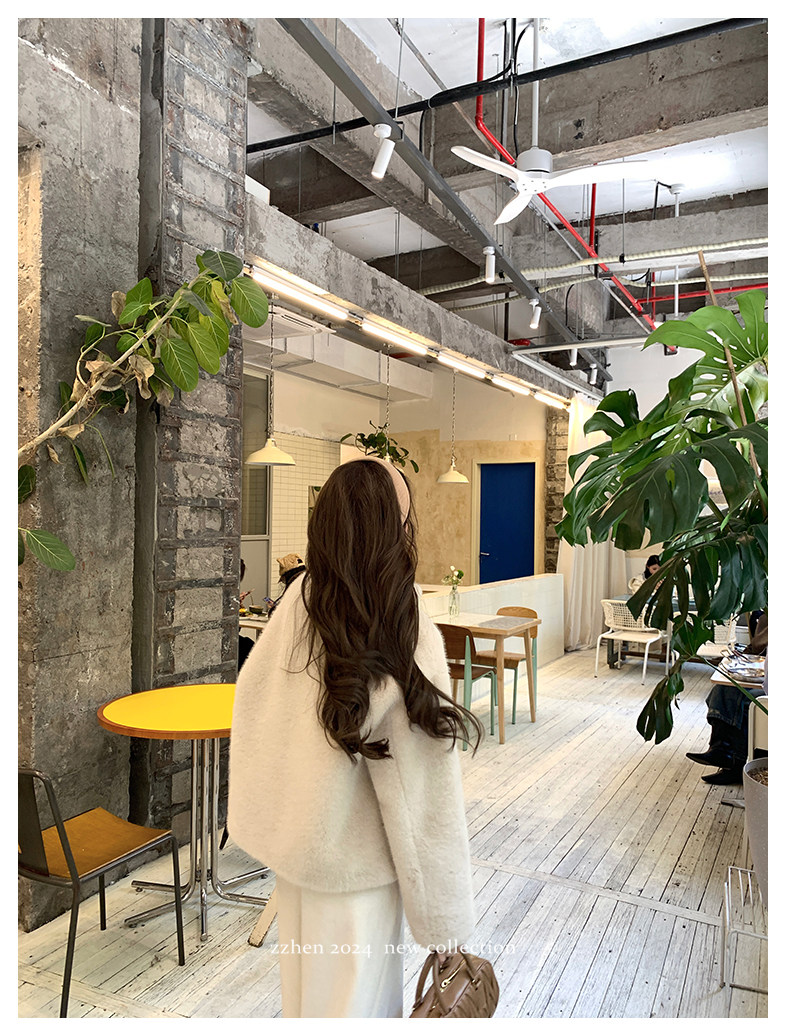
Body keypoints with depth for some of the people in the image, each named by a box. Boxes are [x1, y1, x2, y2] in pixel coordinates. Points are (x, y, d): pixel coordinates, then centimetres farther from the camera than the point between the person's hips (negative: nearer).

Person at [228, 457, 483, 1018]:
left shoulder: (298, 599, -14)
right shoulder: (409, 640, -29)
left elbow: (250, 696, -2)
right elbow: (421, 796, -23)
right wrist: (445, 921, -8)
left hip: (290, 840, 5)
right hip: (352, 862, -5)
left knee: (305, 983, 27)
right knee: (354, 997, 18)